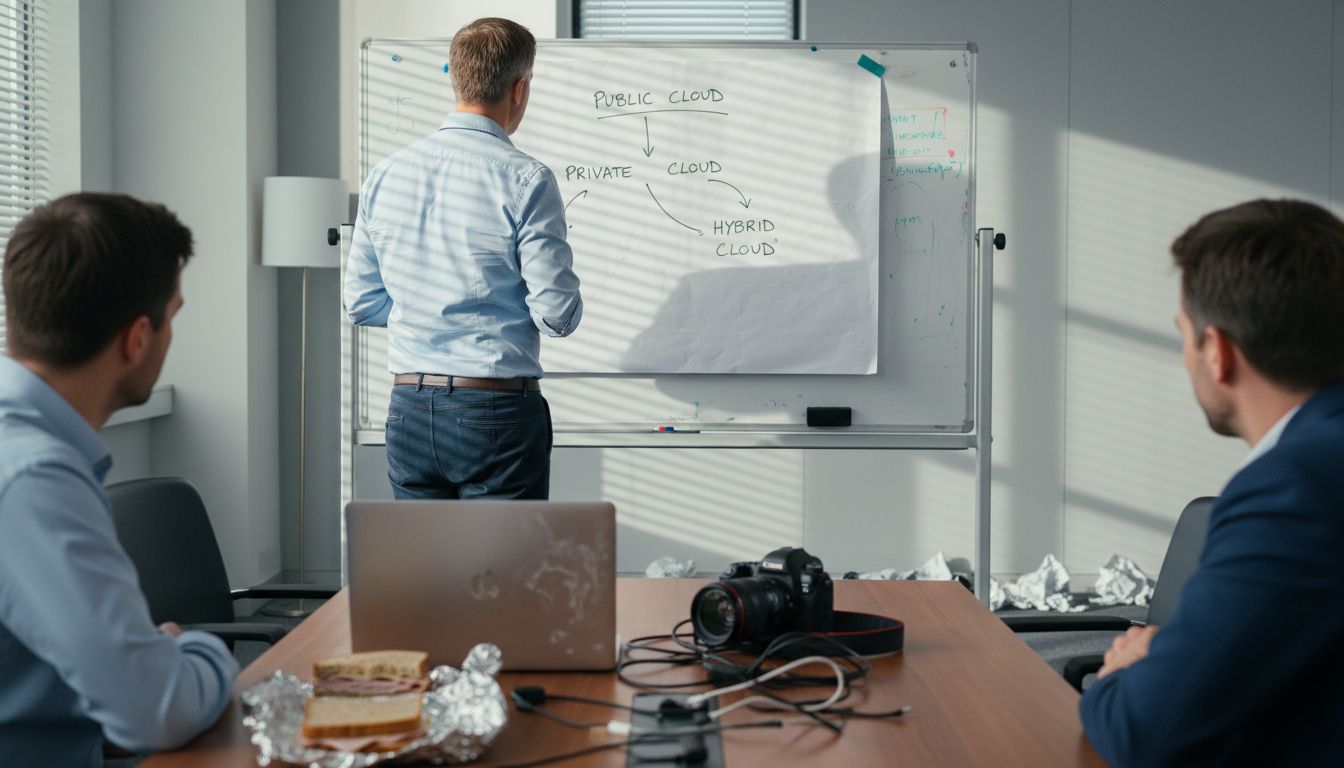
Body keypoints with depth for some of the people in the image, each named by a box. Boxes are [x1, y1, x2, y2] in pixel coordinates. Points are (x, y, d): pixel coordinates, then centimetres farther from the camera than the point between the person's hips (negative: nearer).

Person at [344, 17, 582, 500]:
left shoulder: (385, 176, 4)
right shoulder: (524, 180, -12)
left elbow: (361, 305, 10)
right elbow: (557, 316, -13)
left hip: (409, 411, 6)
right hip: (496, 410, -5)